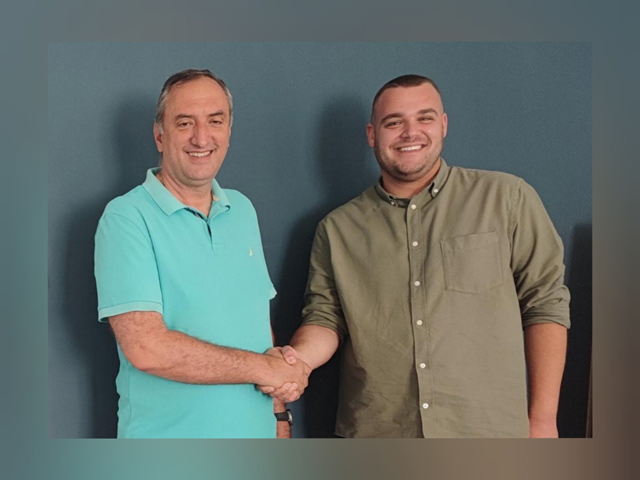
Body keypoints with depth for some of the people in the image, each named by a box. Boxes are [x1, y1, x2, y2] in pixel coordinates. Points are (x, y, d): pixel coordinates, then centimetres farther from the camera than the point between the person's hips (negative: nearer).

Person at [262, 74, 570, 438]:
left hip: (491, 435, -1)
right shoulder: (338, 229, 7)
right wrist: (299, 357, -16)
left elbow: (545, 304, -1)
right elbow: (325, 317, 6)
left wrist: (543, 418, -4)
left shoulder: (507, 199, -1)